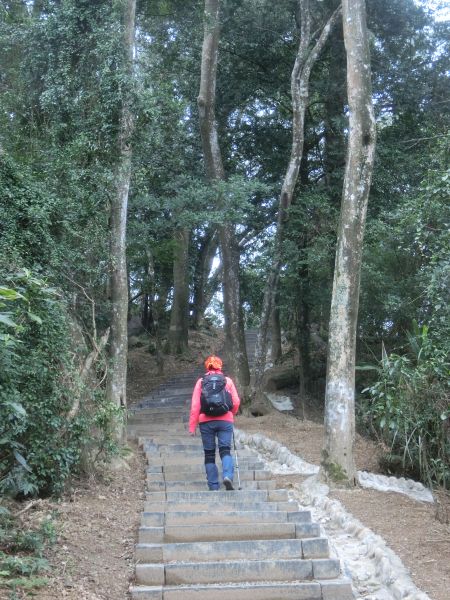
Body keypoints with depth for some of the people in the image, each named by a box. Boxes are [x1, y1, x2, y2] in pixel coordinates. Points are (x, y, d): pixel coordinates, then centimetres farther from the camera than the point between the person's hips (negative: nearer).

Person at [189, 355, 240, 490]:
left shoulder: (201, 382, 6)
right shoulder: (228, 381, 7)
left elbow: (195, 405, 1)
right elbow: (236, 402, 3)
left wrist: (192, 426, 2)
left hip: (206, 421, 0)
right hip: (225, 421, 0)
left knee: (209, 454, 8)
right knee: (225, 450, -1)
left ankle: (213, 486, 6)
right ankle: (227, 476, -27)